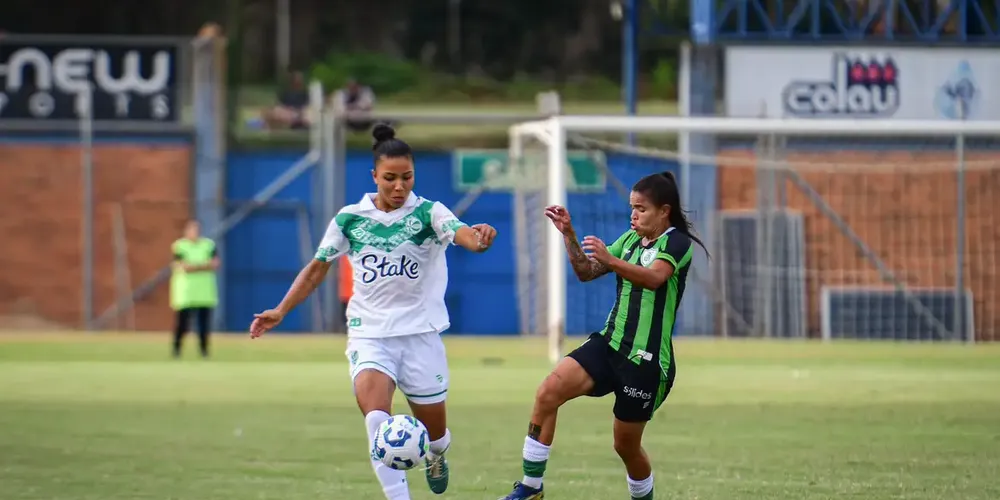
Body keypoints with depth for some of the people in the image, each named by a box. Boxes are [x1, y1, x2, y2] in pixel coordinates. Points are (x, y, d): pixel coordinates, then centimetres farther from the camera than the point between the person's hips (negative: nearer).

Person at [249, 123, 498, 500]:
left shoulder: (428, 213, -7)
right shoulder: (350, 219, 0)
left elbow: (460, 232, -28)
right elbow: (318, 268, 12)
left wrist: (477, 238, -53)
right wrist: (281, 311, 6)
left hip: (420, 332, 0)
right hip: (369, 335, 0)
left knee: (434, 432, 12)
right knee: (376, 417, -27)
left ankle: (435, 456, 49)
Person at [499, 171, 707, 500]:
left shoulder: (676, 242, -9)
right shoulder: (630, 239, 13)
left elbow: (654, 277, -29)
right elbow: (586, 272, 15)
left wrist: (610, 260, -45)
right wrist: (569, 235, -1)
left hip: (646, 360, -6)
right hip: (610, 344, 6)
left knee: (626, 444, 3)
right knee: (549, 392, -16)